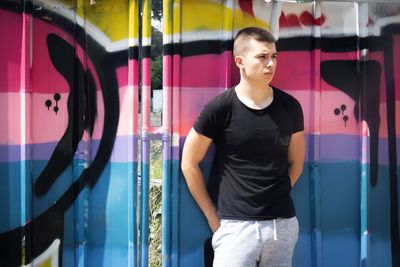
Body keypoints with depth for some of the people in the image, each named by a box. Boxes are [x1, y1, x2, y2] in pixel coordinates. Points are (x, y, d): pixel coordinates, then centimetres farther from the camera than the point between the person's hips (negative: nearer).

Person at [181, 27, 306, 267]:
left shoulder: (290, 106, 2)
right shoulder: (220, 108, -8)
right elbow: (189, 164, -1)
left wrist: (275, 200, 7)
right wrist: (212, 216, -1)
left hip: (284, 224, 4)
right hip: (236, 225, -3)